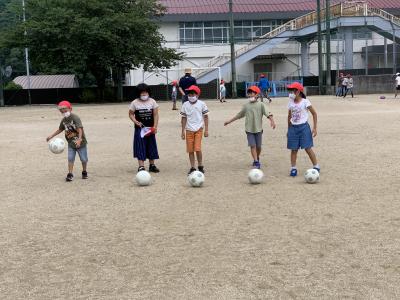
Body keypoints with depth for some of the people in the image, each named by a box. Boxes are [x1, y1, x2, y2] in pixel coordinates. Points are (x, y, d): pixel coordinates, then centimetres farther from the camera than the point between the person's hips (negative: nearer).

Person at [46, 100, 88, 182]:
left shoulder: (75, 118, -19)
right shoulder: (63, 120, 2)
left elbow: (80, 129, -29)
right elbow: (60, 129, 20)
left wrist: (79, 139, -43)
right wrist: (51, 136, 19)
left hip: (81, 142, -5)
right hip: (71, 144, 5)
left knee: (83, 159, 6)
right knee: (70, 158, -5)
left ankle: (84, 172, 27)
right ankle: (70, 174, 0)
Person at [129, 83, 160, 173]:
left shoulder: (152, 101, 2)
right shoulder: (135, 103, -1)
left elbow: (156, 115, 1)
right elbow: (131, 114, 3)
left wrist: (155, 127, -7)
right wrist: (136, 122, -15)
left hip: (150, 128, 2)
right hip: (140, 128, -2)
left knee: (151, 146, 9)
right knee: (140, 147, -4)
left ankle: (152, 165, 21)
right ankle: (141, 166, -3)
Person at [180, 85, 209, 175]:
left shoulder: (201, 104, -1)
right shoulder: (185, 105, 3)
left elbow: (205, 117, 3)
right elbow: (184, 118, 8)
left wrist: (206, 129, -1)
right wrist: (183, 131, 7)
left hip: (199, 129, -2)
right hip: (189, 130, 2)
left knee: (197, 149, -9)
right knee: (190, 150, 4)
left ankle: (200, 166, 8)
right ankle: (192, 168, 14)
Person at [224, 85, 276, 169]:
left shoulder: (260, 105, -1)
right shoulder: (246, 106, 6)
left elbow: (268, 114, -10)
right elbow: (239, 115, 16)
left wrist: (272, 121, -27)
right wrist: (229, 121, 19)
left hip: (258, 129, -1)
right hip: (249, 129, 1)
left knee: (258, 146, 7)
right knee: (252, 146, -8)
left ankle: (257, 160, 31)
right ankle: (256, 162, -7)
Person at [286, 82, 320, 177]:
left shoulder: (305, 102, -8)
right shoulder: (291, 103, 6)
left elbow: (314, 113, -3)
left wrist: (314, 128, -6)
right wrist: (289, 129, 15)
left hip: (303, 127, -4)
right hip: (293, 127, 4)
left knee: (308, 148, -3)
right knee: (293, 149, 4)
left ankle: (316, 166, 9)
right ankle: (293, 168, 11)